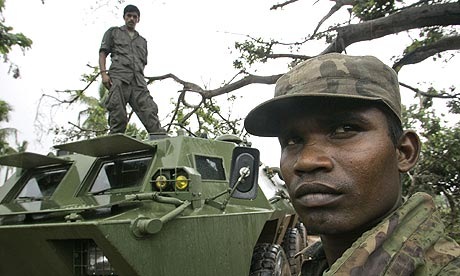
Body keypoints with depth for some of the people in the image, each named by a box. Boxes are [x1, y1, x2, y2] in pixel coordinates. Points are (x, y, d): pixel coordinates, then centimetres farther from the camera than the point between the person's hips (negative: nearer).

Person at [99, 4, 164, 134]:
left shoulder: (142, 41, 33)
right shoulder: (113, 32, 23)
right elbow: (103, 53, 13)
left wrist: (142, 80, 11)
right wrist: (103, 73, -4)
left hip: (138, 81, 3)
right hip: (118, 78, -2)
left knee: (150, 112, -15)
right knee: (118, 116, -14)